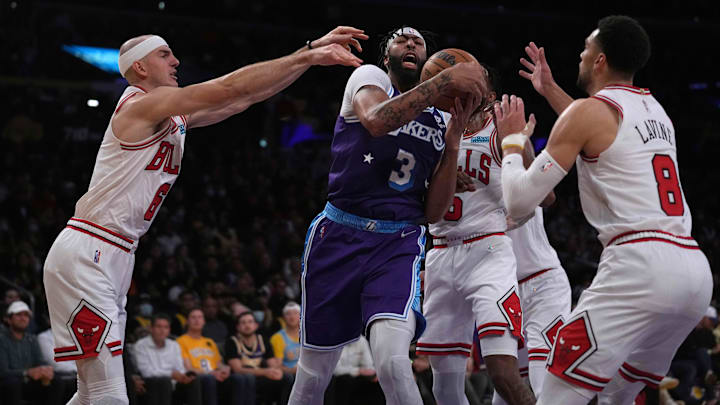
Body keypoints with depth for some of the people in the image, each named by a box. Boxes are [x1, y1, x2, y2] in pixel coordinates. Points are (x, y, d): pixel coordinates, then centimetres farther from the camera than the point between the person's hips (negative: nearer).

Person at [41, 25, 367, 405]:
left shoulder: (175, 116, 17)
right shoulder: (144, 104, -11)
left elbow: (244, 98, 13)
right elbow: (233, 88, -17)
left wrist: (311, 50, 8)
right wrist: (309, 55, -14)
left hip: (113, 258, 10)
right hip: (85, 256, -10)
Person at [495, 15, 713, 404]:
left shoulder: (588, 110, -1)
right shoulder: (655, 110, 22)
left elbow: (519, 200, -1)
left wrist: (512, 140, 16)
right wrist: (550, 91, 51)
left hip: (640, 264, -8)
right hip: (695, 269, 8)